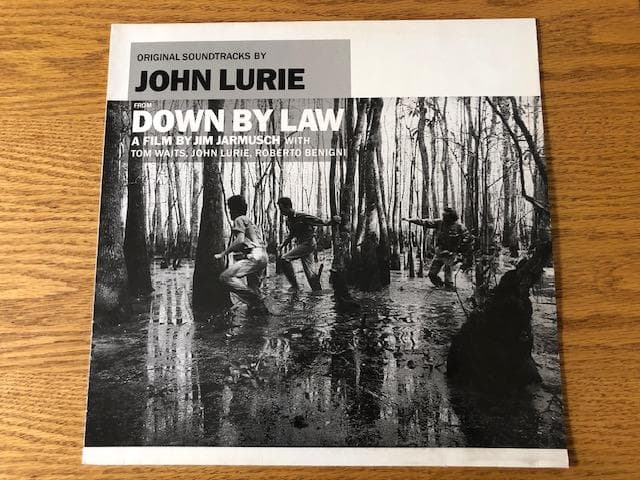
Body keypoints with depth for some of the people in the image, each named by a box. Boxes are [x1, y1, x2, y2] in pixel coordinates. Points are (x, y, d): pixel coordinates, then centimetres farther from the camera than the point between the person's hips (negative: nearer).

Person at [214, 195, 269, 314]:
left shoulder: (239, 220, 3)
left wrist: (223, 254, -11)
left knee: (226, 277, -18)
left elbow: (240, 240, -13)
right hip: (263, 256, 10)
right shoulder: (249, 221, 31)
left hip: (254, 256, -10)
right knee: (253, 289, 17)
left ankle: (255, 302, -20)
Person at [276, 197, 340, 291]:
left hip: (309, 243, -8)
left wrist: (329, 222, -35)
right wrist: (283, 245, 21)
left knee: (284, 259, -17)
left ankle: (295, 286, -12)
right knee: (310, 273, 7)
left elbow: (318, 221, -19)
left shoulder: (301, 217, -15)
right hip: (300, 244, 8)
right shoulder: (289, 220, 10)